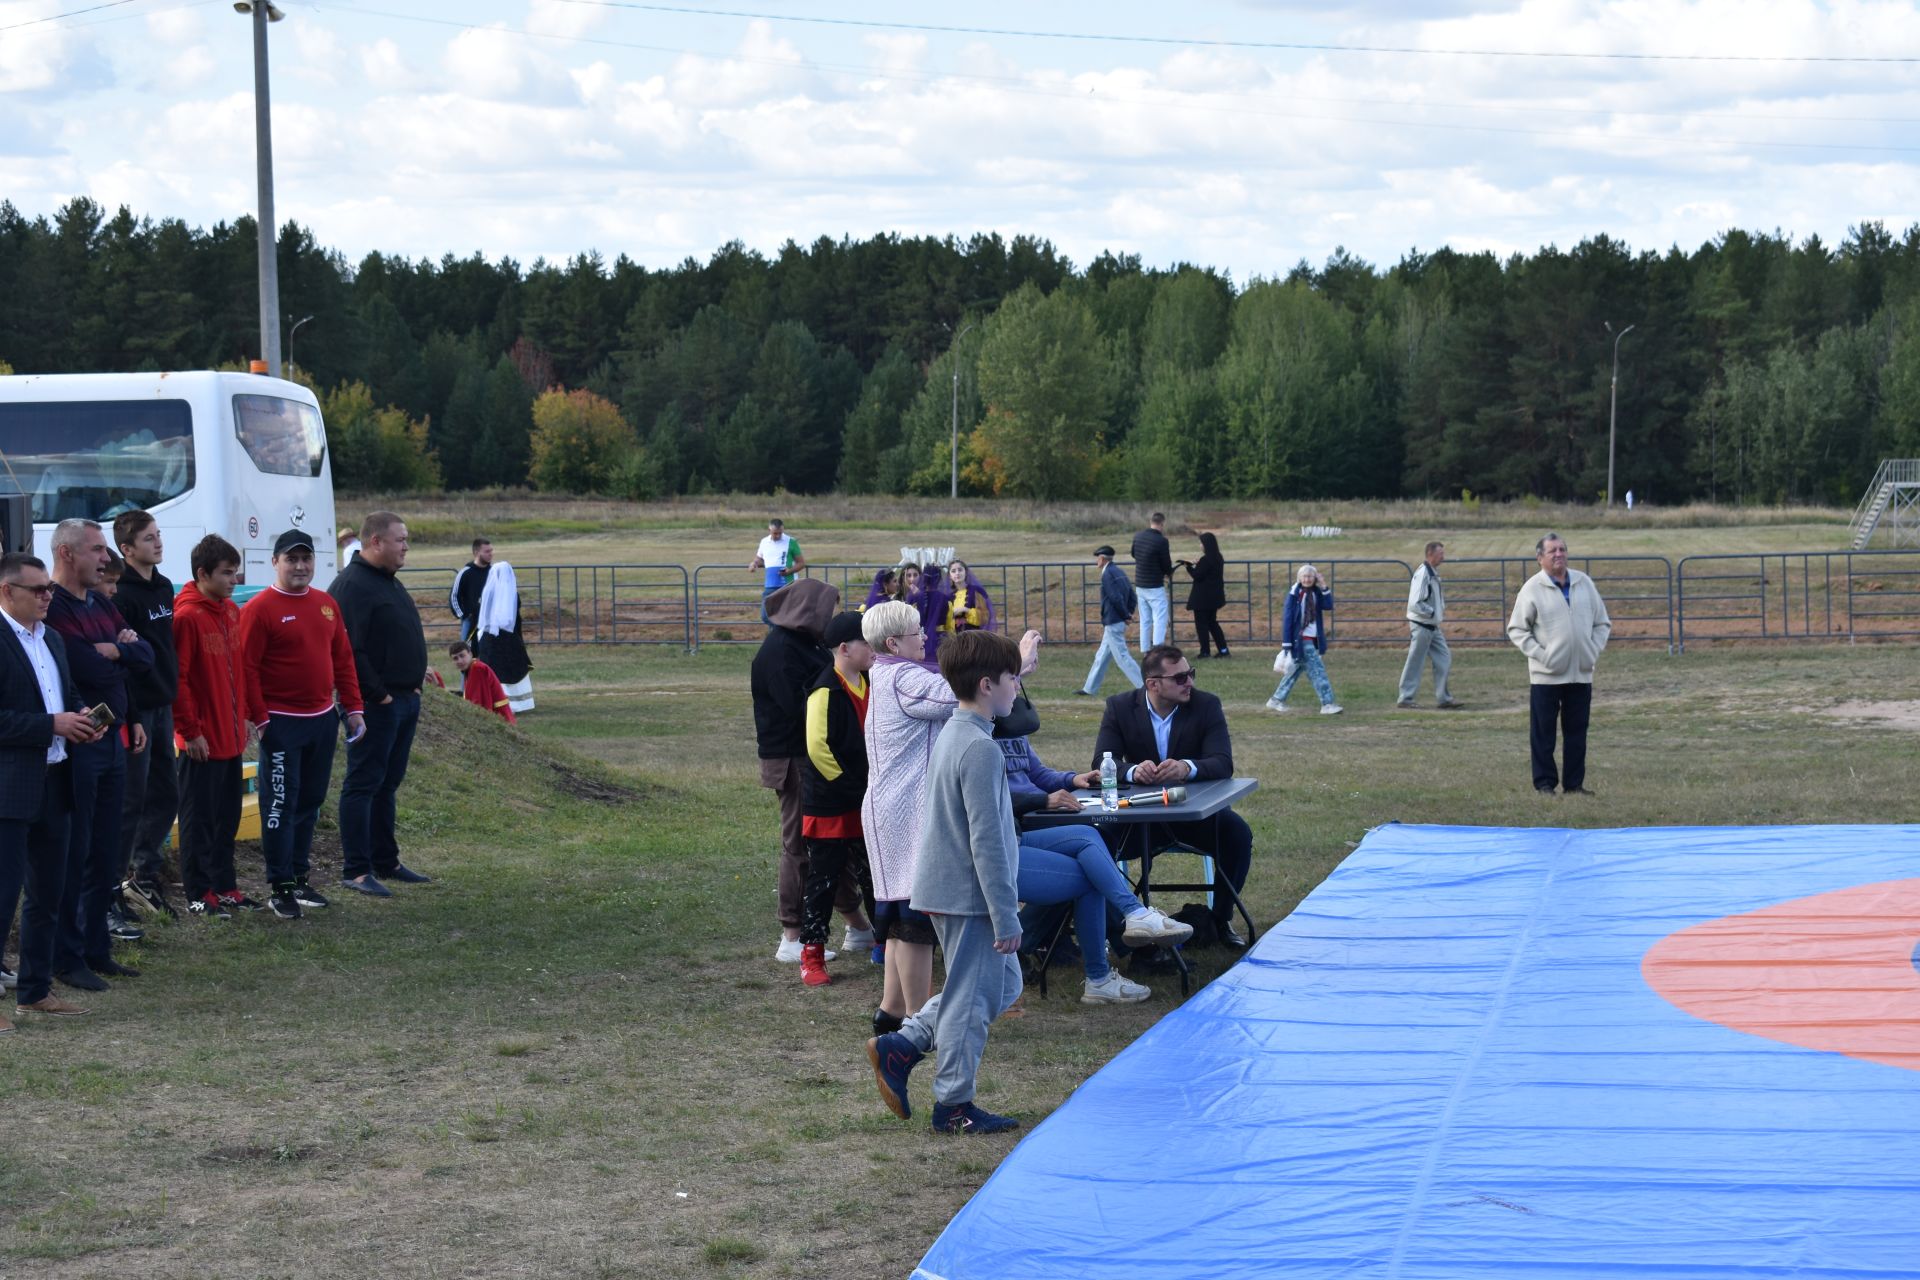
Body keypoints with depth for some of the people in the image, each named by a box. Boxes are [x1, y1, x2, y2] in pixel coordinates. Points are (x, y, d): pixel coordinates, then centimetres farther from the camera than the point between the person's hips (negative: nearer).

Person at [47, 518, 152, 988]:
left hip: (113, 738, 9)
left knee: (105, 854, 13)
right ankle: (67, 958, 5)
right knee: (73, 854, -2)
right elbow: (86, 668, -23)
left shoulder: (102, 605, 15)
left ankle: (97, 949, 22)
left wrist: (112, 650, -9)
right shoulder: (51, 609, -14)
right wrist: (121, 656, -5)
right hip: (75, 744, -9)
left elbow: (144, 656, 9)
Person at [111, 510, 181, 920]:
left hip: (161, 707, 9)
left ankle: (145, 873, 25)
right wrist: (129, 718, -21)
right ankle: (109, 889, 4)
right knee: (131, 799, -4)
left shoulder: (164, 587, 13)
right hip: (135, 709, -9)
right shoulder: (122, 594, -15)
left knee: (165, 794, 13)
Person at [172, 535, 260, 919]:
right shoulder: (187, 617, -16)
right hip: (203, 741, -8)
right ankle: (200, 895, 7)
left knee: (228, 816, 15)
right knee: (200, 818, 1)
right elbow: (175, 679, -17)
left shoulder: (232, 612, 9)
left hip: (232, 737, 8)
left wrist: (247, 715, 15)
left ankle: (224, 886, 25)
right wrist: (190, 731, -16)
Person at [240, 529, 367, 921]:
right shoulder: (260, 609, -10)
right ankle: (279, 888, 0)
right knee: (280, 804, -4)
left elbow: (343, 659, 15)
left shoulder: (326, 604, 11)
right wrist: (260, 718, -14)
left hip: (323, 720, 7)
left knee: (310, 802, 13)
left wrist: (353, 708, 10)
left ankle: (301, 878, 22)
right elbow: (247, 667, -12)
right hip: (283, 723, -7)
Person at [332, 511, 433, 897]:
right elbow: (350, 650, -22)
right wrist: (378, 694, -20)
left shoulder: (390, 582, 17)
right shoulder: (353, 586, -15)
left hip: (405, 699, 10)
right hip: (377, 703, -10)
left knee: (386, 784, 16)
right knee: (363, 785, -5)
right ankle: (356, 870, -2)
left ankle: (385, 862, 24)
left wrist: (416, 679, 16)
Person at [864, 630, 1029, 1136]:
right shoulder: (980, 749, -21)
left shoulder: (950, 735, 11)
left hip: (945, 885, 10)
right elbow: (987, 841, -22)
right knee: (973, 998, 2)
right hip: (971, 898, -10)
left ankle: (900, 1046, 17)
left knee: (1004, 982, 18)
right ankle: (954, 1105, 13)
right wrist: (1006, 918, -18)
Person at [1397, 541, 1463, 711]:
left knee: (1444, 659, 7)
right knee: (1415, 664, -2)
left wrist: (1441, 611, 6)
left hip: (1433, 627, 9)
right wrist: (1433, 613, -17)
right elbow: (1414, 604, -24)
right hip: (1421, 626, -9)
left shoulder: (1433, 573, 11)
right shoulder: (1422, 574, -19)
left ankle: (1443, 699, 12)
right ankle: (1405, 699, 7)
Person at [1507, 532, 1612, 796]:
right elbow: (1516, 629, -1)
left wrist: (1593, 650, 1)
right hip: (1546, 675, -4)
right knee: (1543, 732, 0)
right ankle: (1545, 783, 8)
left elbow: (1602, 623, 14)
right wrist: (1539, 654, -11)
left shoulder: (1584, 583, 7)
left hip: (1581, 673, 4)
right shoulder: (1532, 589, -5)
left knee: (1577, 731, 7)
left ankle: (1574, 783, 14)